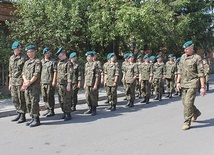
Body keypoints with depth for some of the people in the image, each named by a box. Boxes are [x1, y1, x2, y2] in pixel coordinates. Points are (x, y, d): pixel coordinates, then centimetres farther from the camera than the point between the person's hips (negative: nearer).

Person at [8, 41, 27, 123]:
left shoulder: (24, 58, -5)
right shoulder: (11, 58, 14)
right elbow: (10, 72, 18)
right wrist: (10, 83, 16)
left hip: (21, 81, -6)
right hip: (13, 81, 6)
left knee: (21, 99, -3)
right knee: (15, 99, 10)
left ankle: (23, 116, 5)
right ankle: (19, 114, 23)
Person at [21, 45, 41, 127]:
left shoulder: (37, 61, -3)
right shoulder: (26, 62, 20)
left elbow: (36, 74, -12)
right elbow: (23, 73, 14)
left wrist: (29, 82, -16)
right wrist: (25, 80, -6)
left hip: (34, 86, -7)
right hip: (26, 86, 7)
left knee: (34, 102, -8)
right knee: (28, 103, 9)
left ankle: (36, 119, -1)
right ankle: (32, 118, 19)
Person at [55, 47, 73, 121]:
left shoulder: (68, 63, -10)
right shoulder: (59, 63, 15)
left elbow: (70, 74, -16)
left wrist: (69, 84, -21)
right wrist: (57, 83, 18)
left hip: (66, 84, -8)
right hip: (59, 84, 8)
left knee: (67, 100, -4)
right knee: (61, 100, 12)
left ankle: (68, 114, 3)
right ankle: (64, 112, 23)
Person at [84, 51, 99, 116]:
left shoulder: (95, 64, -9)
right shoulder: (86, 64, 12)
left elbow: (97, 75, -12)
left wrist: (95, 84, -16)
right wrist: (85, 83, 16)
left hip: (93, 84, -7)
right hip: (87, 84, 7)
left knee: (93, 97, 0)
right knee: (87, 97, 10)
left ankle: (94, 110, 11)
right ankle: (90, 109, 24)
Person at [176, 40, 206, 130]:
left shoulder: (197, 58, -9)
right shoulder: (183, 57, 9)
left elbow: (201, 73, -10)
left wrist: (203, 87, -13)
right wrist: (178, 82, 6)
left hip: (192, 83, -7)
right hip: (184, 83, 7)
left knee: (188, 102, -11)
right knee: (184, 102, 14)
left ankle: (187, 123, -1)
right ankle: (196, 113, 41)